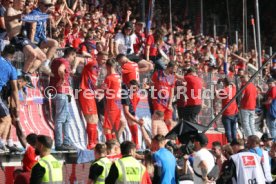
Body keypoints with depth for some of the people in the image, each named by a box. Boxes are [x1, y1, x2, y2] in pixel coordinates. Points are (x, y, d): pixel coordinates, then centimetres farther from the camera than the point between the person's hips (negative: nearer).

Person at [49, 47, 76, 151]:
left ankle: (66, 142, 16)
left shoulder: (56, 61, 17)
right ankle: (59, 144, -9)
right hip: (62, 92, -10)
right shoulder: (65, 62, -11)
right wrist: (62, 80, -18)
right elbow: (60, 70, -33)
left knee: (66, 119, 15)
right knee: (60, 119, -9)